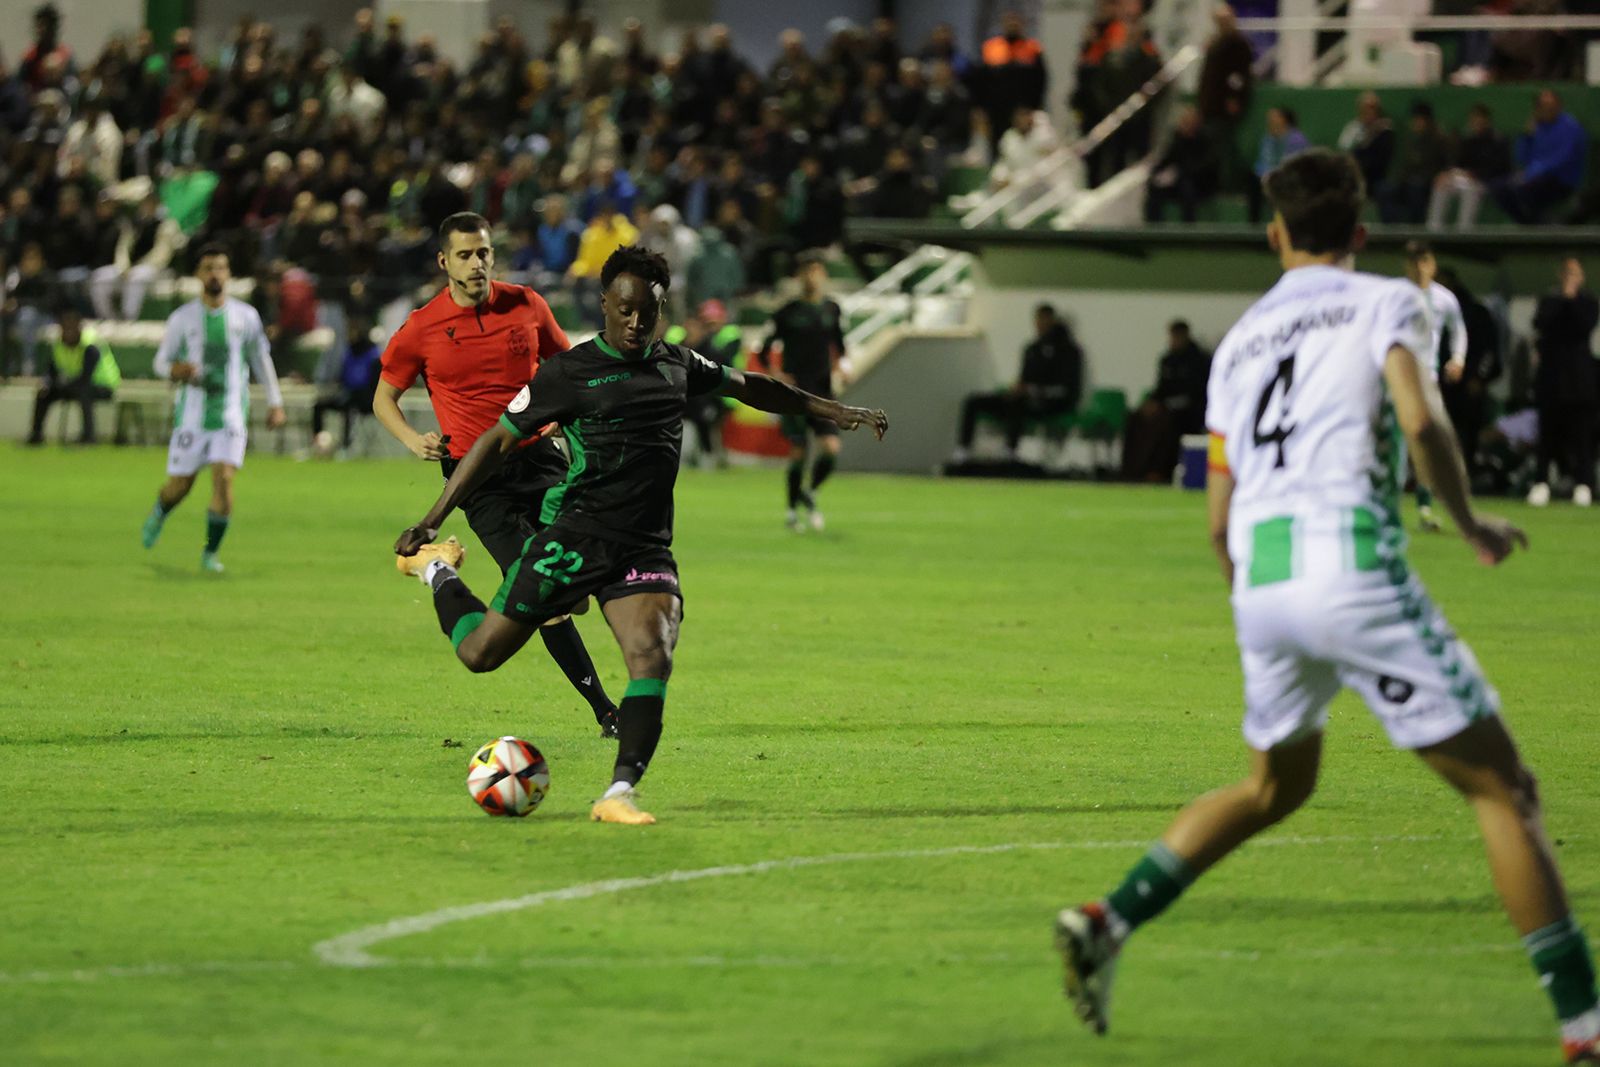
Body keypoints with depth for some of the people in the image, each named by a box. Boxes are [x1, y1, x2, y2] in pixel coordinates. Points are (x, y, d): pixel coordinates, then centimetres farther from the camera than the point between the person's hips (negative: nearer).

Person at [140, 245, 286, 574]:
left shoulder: (246, 316, 3)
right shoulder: (183, 318, 1)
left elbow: (261, 361, 14)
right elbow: (161, 361, 6)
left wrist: (275, 402, 12)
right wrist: (176, 371, -18)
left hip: (231, 413, 0)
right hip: (192, 413, 0)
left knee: (224, 478, -16)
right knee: (180, 484, 4)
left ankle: (211, 553, -4)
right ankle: (159, 515, 40)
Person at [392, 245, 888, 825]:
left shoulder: (676, 363, 11)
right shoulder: (568, 372, -5)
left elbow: (747, 385, 28)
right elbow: (497, 441, -2)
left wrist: (837, 412, 30)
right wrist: (431, 520, -6)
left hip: (646, 549, 3)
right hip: (574, 536, -3)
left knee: (653, 659, -20)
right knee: (480, 652, 2)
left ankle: (619, 794, -21)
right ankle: (437, 569, 33)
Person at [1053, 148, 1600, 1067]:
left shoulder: (1239, 342, 23)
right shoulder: (1385, 302, 7)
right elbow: (1420, 421, -12)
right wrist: (1473, 524, 3)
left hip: (1260, 581, 6)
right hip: (1353, 562, -6)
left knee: (1277, 786, 29)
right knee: (1503, 788, 1)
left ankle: (1110, 922, 18)